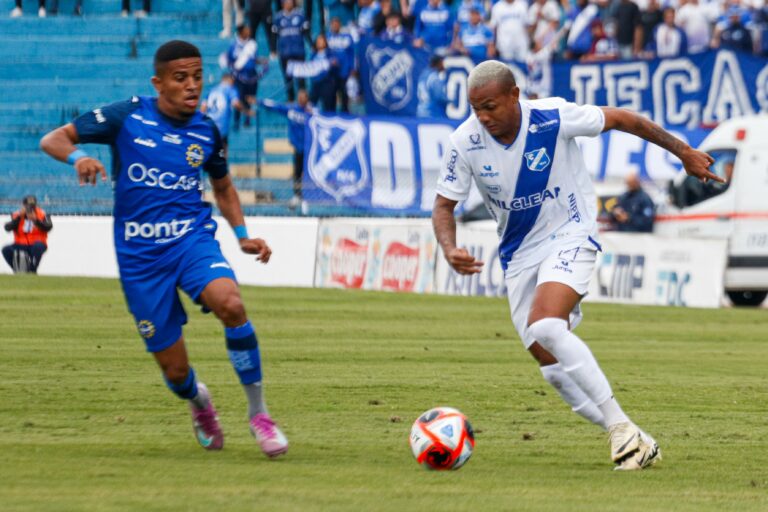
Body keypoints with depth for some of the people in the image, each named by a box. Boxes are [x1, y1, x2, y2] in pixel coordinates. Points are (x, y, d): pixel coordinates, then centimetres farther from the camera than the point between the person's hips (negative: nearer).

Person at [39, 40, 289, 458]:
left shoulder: (207, 132, 4)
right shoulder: (127, 117, -5)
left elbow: (222, 185, 23)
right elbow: (52, 140, -4)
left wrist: (242, 235, 8)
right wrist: (77, 157, -26)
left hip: (192, 239, 1)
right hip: (139, 254, -1)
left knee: (231, 304, -33)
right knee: (175, 370, 0)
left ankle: (257, 412, -18)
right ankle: (198, 401, 40)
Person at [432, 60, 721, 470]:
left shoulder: (554, 118, -21)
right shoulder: (464, 143, -13)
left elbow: (620, 119, -7)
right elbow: (443, 206, -3)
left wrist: (683, 152, 3)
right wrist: (450, 250, -24)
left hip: (569, 237, -5)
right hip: (518, 254, 5)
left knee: (545, 328, -30)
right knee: (552, 366, 0)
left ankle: (621, 426, -24)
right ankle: (636, 444, 11)